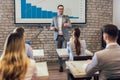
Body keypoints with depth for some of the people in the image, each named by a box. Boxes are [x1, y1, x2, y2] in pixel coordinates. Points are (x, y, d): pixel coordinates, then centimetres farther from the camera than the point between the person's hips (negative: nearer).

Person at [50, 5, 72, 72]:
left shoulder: (66, 17, 5)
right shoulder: (55, 18, 12)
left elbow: (70, 25, -7)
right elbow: (51, 26, 16)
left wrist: (67, 24, -31)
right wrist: (52, 28, -9)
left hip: (65, 37, -2)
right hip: (57, 37, 2)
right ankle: (61, 66, 12)